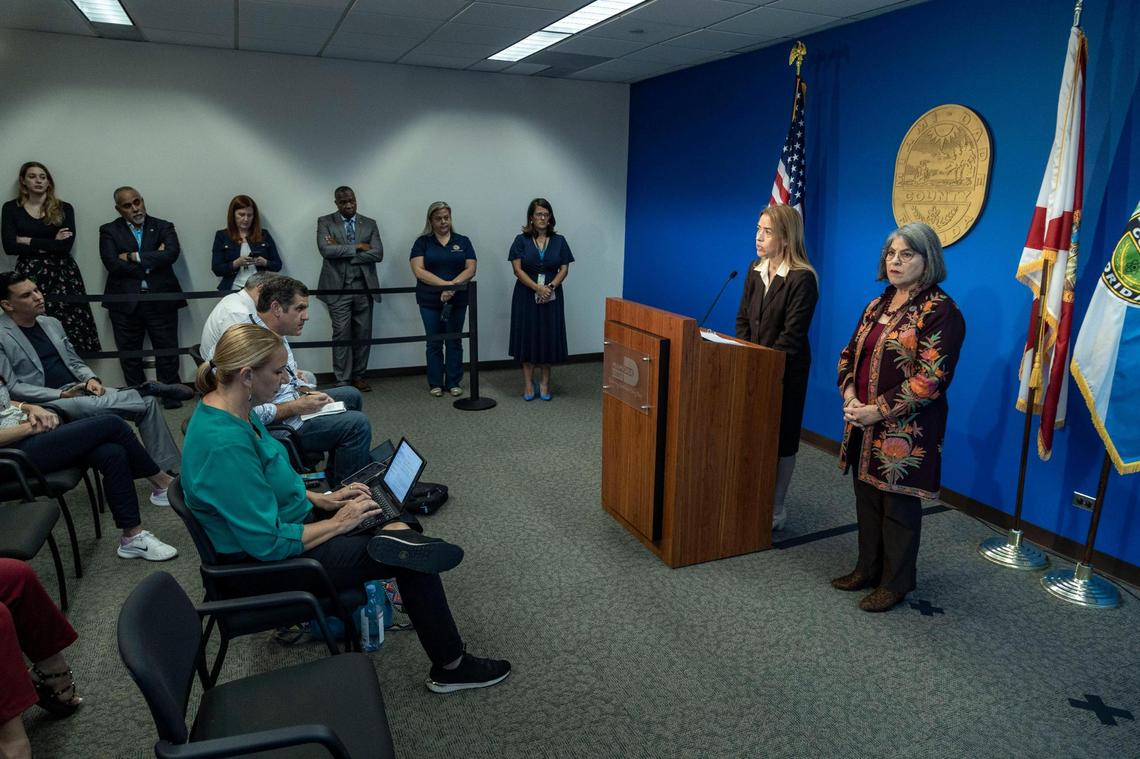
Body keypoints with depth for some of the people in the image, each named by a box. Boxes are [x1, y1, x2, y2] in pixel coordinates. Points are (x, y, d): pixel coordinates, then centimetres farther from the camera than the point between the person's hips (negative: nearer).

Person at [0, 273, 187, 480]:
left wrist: (91, 379, -3)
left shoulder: (52, 323, 14)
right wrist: (61, 395, -18)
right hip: (47, 404, -6)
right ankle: (151, 389, -12)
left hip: (80, 390, 7)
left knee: (148, 401, -14)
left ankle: (166, 478, -14)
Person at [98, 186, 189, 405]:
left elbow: (172, 253, -11)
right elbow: (112, 264, -8)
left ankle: (171, 396, 13)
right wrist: (152, 261, -8)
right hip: (125, 302, 1)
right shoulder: (109, 231, 8)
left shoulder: (163, 227, 8)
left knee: (167, 350, 1)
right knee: (129, 353, 8)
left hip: (161, 299, -1)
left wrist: (134, 257, -10)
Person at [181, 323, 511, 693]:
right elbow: (268, 543, -30)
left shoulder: (228, 409, -3)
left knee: (400, 519, 13)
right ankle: (451, 667, 12)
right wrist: (337, 524, -17)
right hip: (273, 564, -10)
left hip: (285, 520, 10)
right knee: (411, 558, -7)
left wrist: (320, 499, 3)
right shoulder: (225, 444, -33)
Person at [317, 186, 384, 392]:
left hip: (364, 286, 3)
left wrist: (342, 252, -8)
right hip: (338, 287, -2)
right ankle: (343, 381, 4)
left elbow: (378, 254, -5)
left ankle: (358, 376, 20)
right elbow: (326, 250, -13)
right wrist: (357, 247, -10)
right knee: (342, 335, -3)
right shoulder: (325, 222, 4)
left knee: (363, 334, 6)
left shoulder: (370, 224, 9)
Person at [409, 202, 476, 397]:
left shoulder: (462, 241, 6)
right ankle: (435, 383, 15)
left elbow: (471, 269, -2)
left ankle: (453, 382, 15)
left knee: (454, 341, 6)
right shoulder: (422, 242, 1)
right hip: (430, 300, -1)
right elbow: (418, 270, -10)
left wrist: (453, 285, -19)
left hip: (457, 299, 1)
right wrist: (444, 284, -20)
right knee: (434, 342, 5)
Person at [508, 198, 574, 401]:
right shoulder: (521, 240, 0)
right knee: (527, 337, 2)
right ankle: (528, 383, 9)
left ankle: (544, 382, 14)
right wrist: (537, 288, -17)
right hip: (526, 297, -1)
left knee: (549, 337, 3)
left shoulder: (559, 241, 5)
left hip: (551, 298, 2)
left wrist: (551, 287, -15)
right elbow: (517, 269, -7)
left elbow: (564, 269, 2)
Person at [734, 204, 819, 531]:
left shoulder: (802, 278, -17)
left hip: (785, 371, -6)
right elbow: (743, 320, 8)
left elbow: (792, 334, -19)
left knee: (781, 437, 6)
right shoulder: (755, 271, 5)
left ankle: (776, 507, 19)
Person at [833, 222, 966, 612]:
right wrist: (849, 395, -5)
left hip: (906, 431, -7)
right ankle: (868, 568, 33)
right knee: (867, 499, 16)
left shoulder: (941, 311, -12)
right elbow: (850, 353, 13)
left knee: (898, 507, 6)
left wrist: (878, 410, -19)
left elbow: (930, 379, -19)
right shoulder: (878, 305, 12)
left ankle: (896, 582, 23)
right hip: (865, 426, 7)